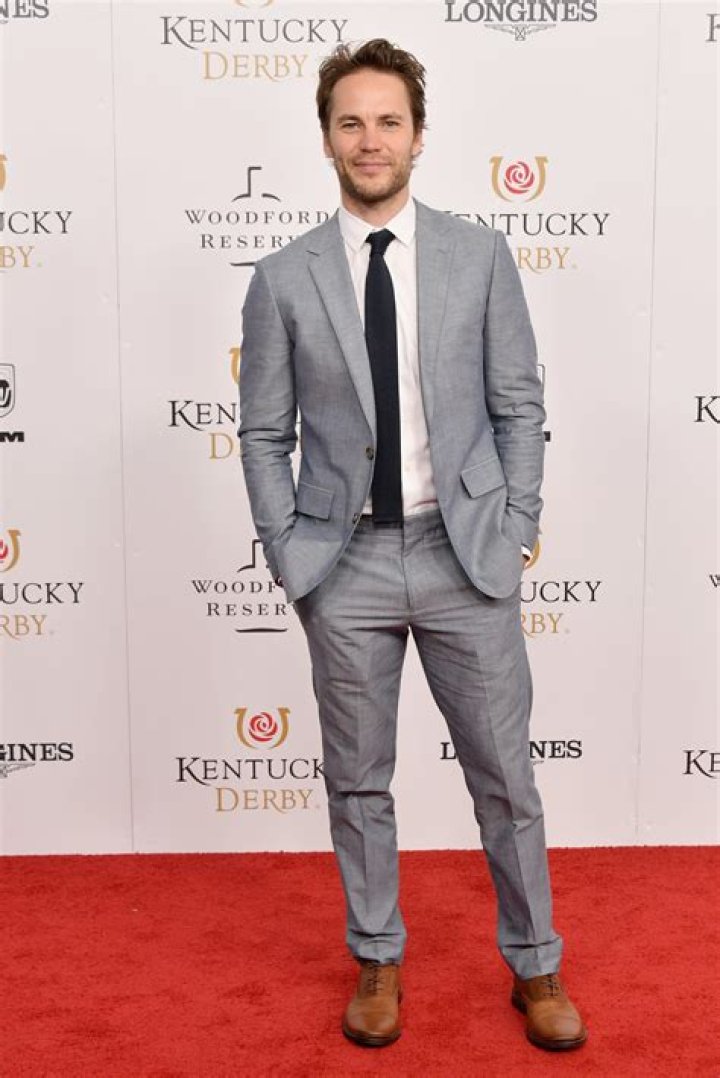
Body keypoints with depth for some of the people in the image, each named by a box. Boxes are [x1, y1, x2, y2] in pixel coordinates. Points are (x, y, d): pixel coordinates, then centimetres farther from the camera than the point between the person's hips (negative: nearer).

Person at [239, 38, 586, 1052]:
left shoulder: (479, 256, 1)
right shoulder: (283, 278, 1)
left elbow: (519, 406, 4)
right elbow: (264, 434, 4)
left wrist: (516, 535, -1)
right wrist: (289, 559, -1)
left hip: (464, 555, 0)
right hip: (346, 562, 1)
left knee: (504, 775, 9)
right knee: (358, 781, 12)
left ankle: (535, 967, 30)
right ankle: (378, 962, 33)